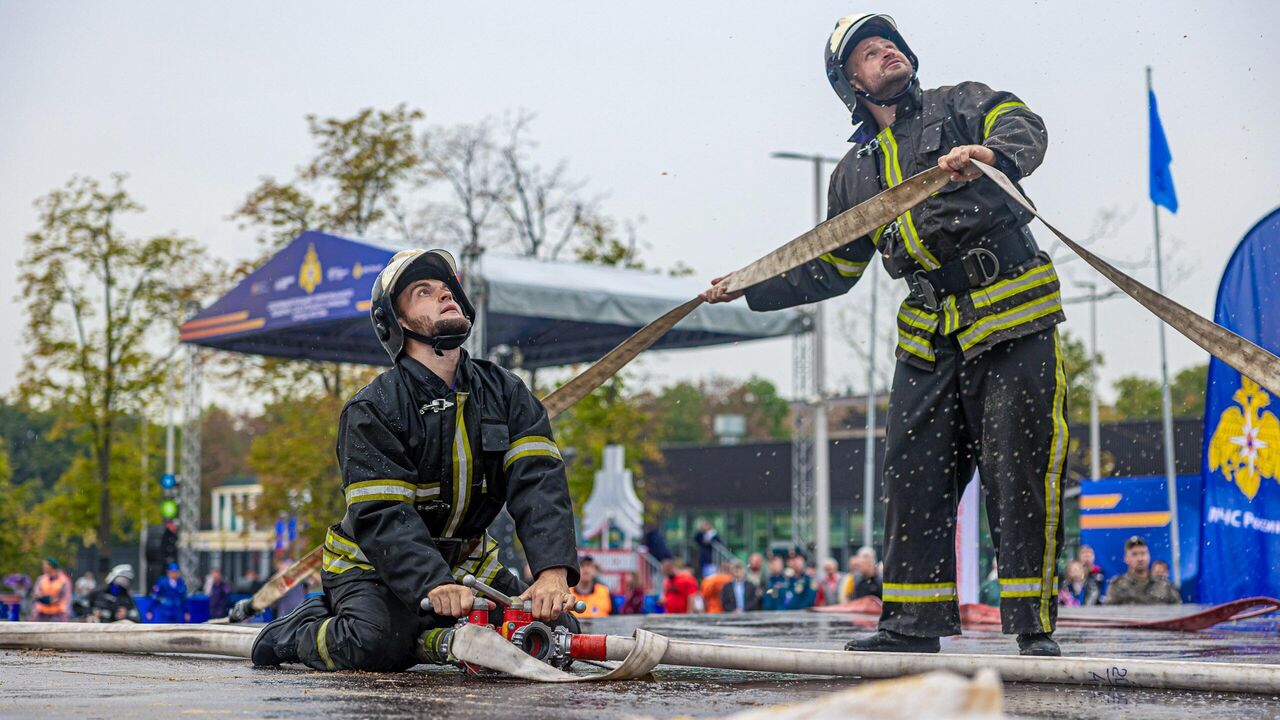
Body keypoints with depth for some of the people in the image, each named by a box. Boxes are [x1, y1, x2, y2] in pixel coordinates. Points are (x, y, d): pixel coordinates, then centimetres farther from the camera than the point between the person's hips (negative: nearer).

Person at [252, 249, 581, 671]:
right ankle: (299, 633, 1)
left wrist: (553, 572, -34)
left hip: (465, 562, 5)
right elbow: (382, 516, -26)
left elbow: (540, 481, -17)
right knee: (376, 645, -32)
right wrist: (435, 585, -43)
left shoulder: (506, 394, -3)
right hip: (374, 563, -5)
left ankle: (426, 638, 9)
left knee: (557, 630, -9)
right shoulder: (370, 410, -16)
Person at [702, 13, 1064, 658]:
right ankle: (915, 623, 10)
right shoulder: (855, 173, 21)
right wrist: (750, 289, 17)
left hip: (1015, 318, -5)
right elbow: (830, 270, 25)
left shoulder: (960, 104, 10)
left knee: (1018, 471, -8)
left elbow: (1024, 129, -11)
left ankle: (1033, 624, -2)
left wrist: (990, 154, -34)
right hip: (929, 337, 5)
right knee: (912, 474, 1)